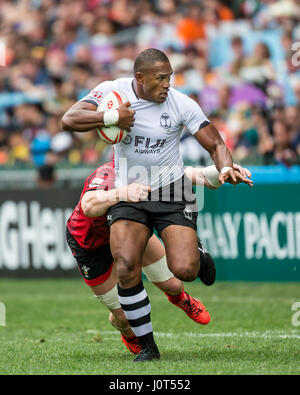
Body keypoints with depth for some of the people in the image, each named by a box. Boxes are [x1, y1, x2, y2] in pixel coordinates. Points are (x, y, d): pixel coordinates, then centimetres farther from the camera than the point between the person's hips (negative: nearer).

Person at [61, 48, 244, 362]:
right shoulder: (113, 91, -6)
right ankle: (147, 345, -3)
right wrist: (112, 117, -24)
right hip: (129, 196, 1)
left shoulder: (181, 104, -9)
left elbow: (215, 144, -7)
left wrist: (226, 169, -28)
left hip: (172, 194, -1)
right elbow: (69, 120, -13)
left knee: (184, 271, -17)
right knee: (126, 268, -20)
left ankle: (197, 254, 24)